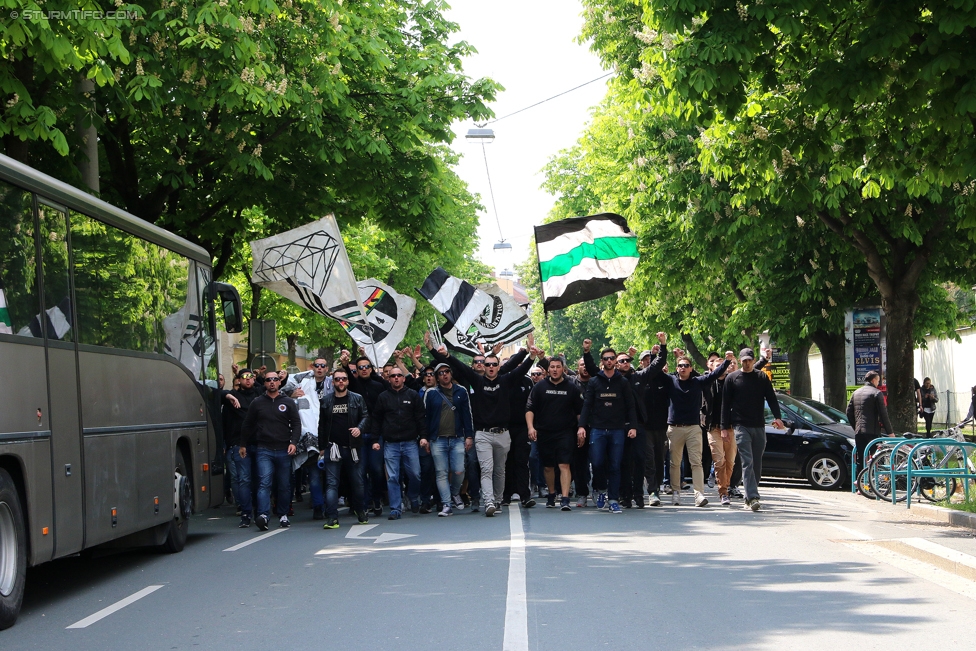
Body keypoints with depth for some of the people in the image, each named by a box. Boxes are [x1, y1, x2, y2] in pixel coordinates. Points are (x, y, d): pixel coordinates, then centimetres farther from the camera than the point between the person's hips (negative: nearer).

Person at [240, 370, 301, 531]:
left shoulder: (288, 402, 9)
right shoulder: (257, 403, 9)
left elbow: (296, 423, 6)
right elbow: (247, 425, 15)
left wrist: (293, 442, -7)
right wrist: (243, 445, 13)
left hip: (284, 450, 1)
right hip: (264, 450, -1)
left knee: (285, 485, 6)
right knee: (264, 482, -15)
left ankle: (283, 515, 18)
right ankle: (263, 515, -25)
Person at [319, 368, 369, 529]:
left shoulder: (357, 399, 5)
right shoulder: (325, 400, 6)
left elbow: (365, 416, 7)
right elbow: (322, 425, 10)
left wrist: (359, 428, -15)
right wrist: (322, 448, 10)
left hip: (353, 447, 1)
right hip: (333, 448, 0)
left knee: (357, 482, 9)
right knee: (331, 483, -7)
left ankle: (360, 510, 28)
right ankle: (332, 518, -11)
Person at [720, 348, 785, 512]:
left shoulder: (762, 378, 11)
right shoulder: (732, 379, 6)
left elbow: (771, 399, 7)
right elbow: (726, 404, 6)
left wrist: (778, 417, -9)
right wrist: (725, 426, 0)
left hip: (759, 426, 3)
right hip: (741, 426, -3)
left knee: (757, 464, 4)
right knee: (747, 462, -13)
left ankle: (750, 498, 13)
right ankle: (753, 497, -21)